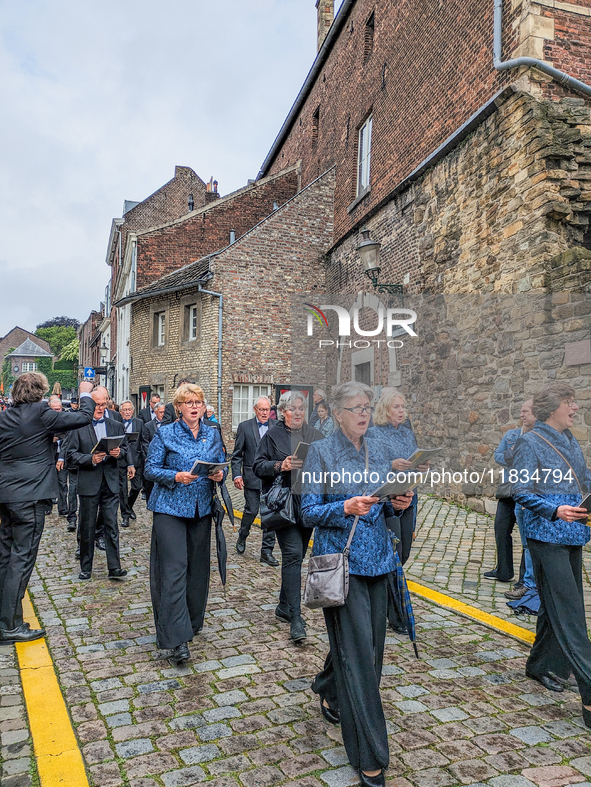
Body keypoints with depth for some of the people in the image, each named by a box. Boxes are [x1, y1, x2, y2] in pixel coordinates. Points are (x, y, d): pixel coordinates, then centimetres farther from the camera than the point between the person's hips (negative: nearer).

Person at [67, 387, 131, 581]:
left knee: (112, 526, 2)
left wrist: (119, 453, -12)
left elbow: (124, 450, 10)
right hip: (88, 483, -2)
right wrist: (91, 459, -19)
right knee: (87, 527, 8)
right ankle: (85, 568, 21)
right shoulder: (78, 426, -1)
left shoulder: (116, 426, 10)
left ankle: (114, 568, 7)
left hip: (111, 483, 2)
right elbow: (71, 454, -5)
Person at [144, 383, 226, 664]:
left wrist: (219, 475, -9)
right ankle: (177, 638, -6)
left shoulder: (213, 434, 9)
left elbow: (222, 465, 14)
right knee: (173, 569, -9)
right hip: (170, 508, -4)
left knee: (198, 567, 12)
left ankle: (193, 621, 31)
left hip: (202, 508, 4)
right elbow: (150, 469, -4)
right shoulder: (165, 434, -2)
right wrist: (177, 477, -20)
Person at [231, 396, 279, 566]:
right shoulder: (244, 427, 2)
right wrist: (236, 475, -7)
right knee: (251, 511, 2)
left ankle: (267, 551, 11)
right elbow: (237, 455, 2)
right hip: (252, 477, -2)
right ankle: (242, 538, 31)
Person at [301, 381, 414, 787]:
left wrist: (400, 503, -7)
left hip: (377, 557, 6)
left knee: (370, 640, 16)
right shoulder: (321, 452, -7)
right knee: (356, 648, -4)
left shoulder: (380, 450, 9)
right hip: (341, 559, -6)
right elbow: (309, 512, -9)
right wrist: (346, 508, -25)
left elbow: (387, 504, 15)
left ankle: (331, 694, 46)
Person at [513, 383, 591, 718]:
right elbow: (521, 491, -13)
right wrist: (555, 510, -25)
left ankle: (542, 665, 32)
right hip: (548, 536, -8)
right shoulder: (530, 443, -9)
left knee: (558, 604, 16)